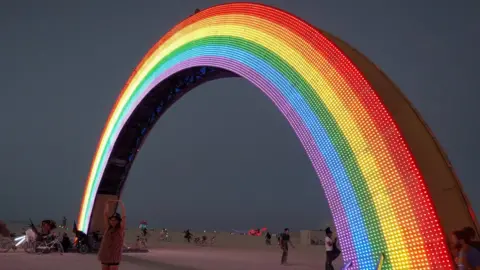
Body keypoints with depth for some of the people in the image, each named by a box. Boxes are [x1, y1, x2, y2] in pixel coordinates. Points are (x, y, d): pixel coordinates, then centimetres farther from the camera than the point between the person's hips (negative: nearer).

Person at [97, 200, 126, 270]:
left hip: (115, 256, -4)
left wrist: (121, 204, -12)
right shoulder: (108, 228, 5)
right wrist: (107, 204, 3)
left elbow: (124, 216, -15)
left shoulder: (121, 229, -5)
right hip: (105, 255, 4)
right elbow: (105, 214, 2)